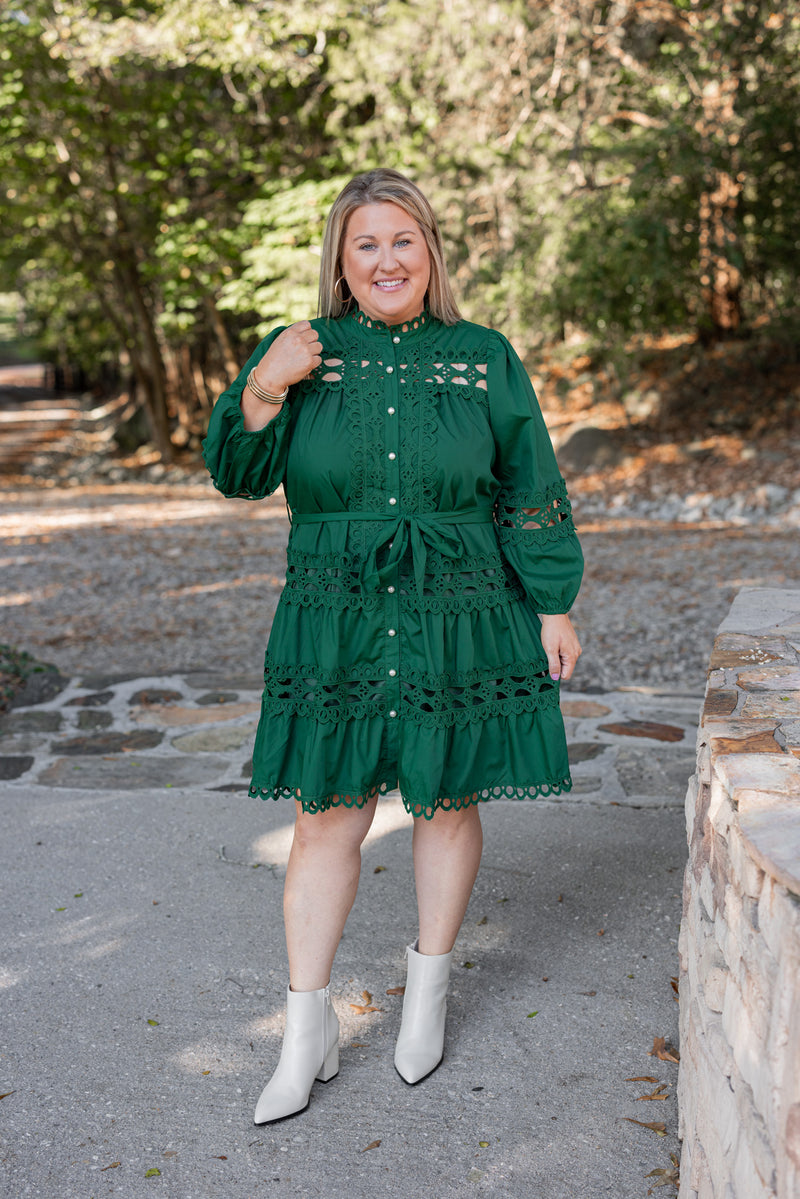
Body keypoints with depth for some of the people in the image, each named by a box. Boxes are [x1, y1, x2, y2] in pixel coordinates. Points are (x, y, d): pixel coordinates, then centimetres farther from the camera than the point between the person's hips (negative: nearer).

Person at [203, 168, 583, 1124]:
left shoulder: (484, 359, 2)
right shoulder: (301, 353, 3)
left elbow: (530, 496, 5)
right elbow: (239, 476, -3)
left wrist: (554, 607, 2)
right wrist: (263, 391, -19)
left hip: (460, 623, 0)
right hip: (335, 629, 0)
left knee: (447, 802, 11)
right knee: (326, 819, 2)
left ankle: (428, 991, 34)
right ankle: (307, 1036, 15)